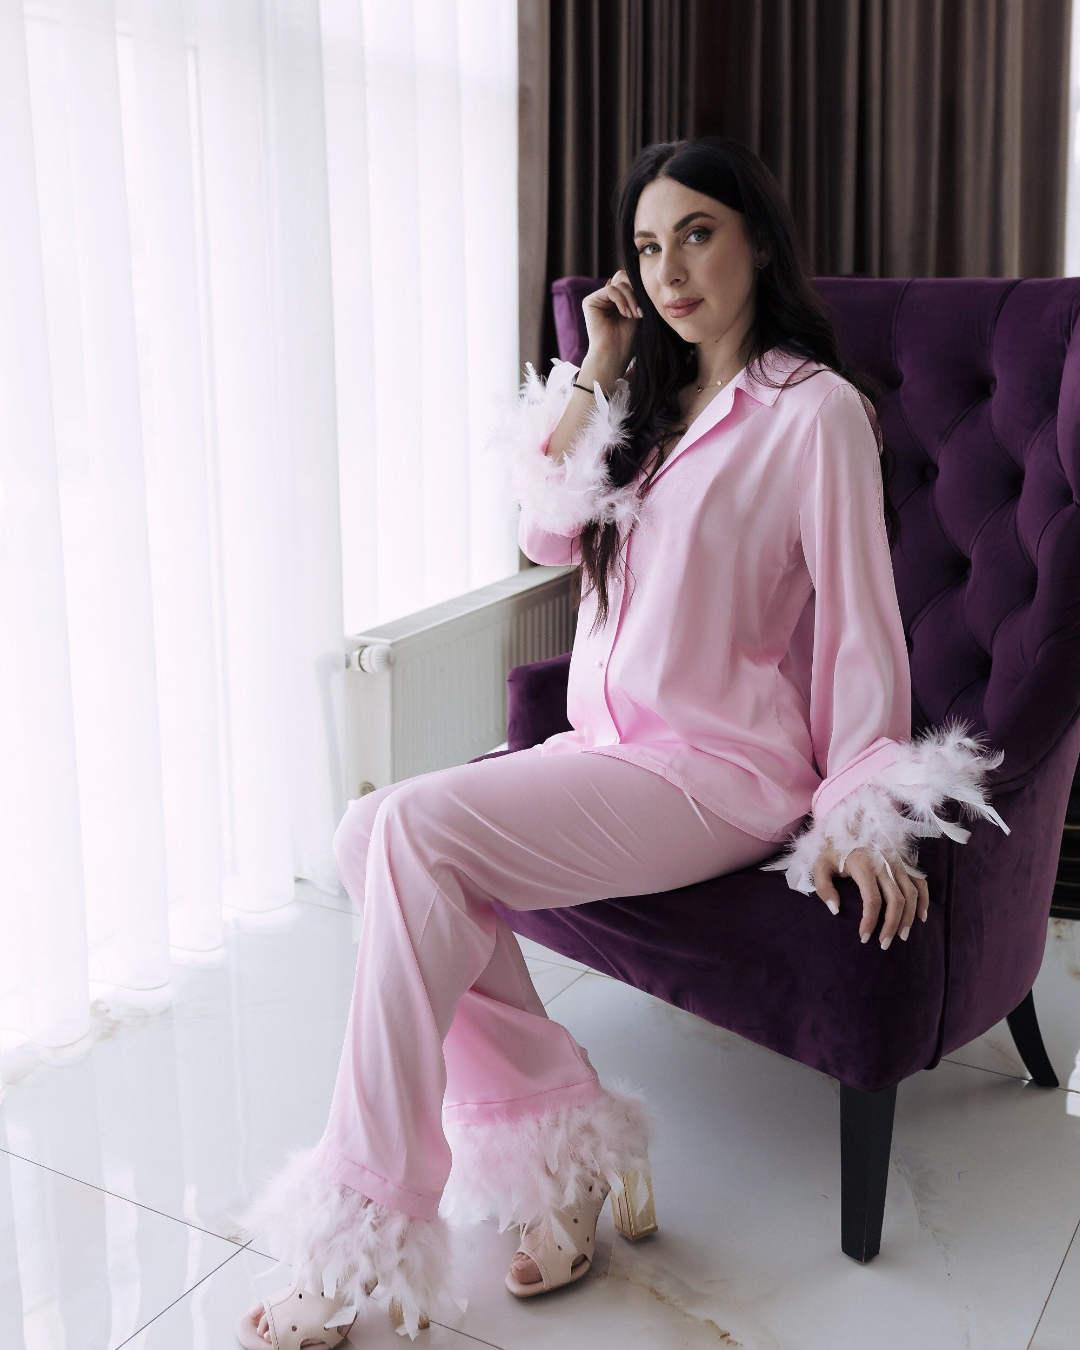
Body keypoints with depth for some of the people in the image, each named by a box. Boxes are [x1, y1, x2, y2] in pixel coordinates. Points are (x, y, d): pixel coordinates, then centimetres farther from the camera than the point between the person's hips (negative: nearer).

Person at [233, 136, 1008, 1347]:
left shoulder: (814, 409, -5)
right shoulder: (651, 398, 18)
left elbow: (860, 621, -7)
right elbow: (545, 540, 13)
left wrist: (862, 816, -12)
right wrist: (592, 376, 7)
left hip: (719, 774, -7)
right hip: (603, 750, 7)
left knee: (412, 833, -26)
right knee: (370, 832, -18)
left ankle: (365, 1240, -18)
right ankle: (569, 1143, -11)